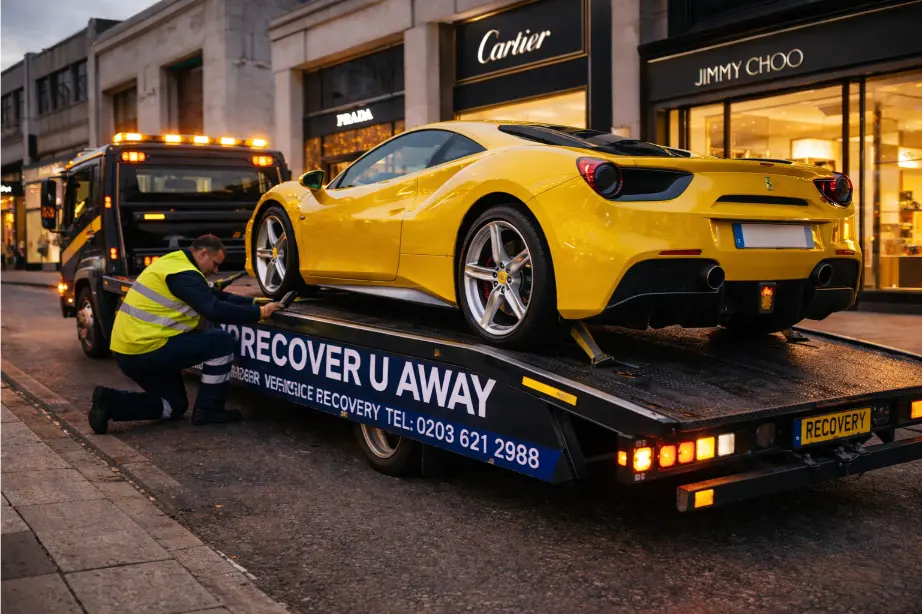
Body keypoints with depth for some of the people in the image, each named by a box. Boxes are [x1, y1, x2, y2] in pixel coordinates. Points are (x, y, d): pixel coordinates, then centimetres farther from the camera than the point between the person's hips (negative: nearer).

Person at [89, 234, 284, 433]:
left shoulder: (175, 263, 17)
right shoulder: (184, 275, -16)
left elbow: (214, 296, 18)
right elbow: (215, 311, -24)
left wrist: (252, 302, 9)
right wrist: (258, 313, -15)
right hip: (146, 349, -10)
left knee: (174, 406, 20)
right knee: (222, 341, -8)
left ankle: (109, 401, 7)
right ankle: (208, 410, 0)